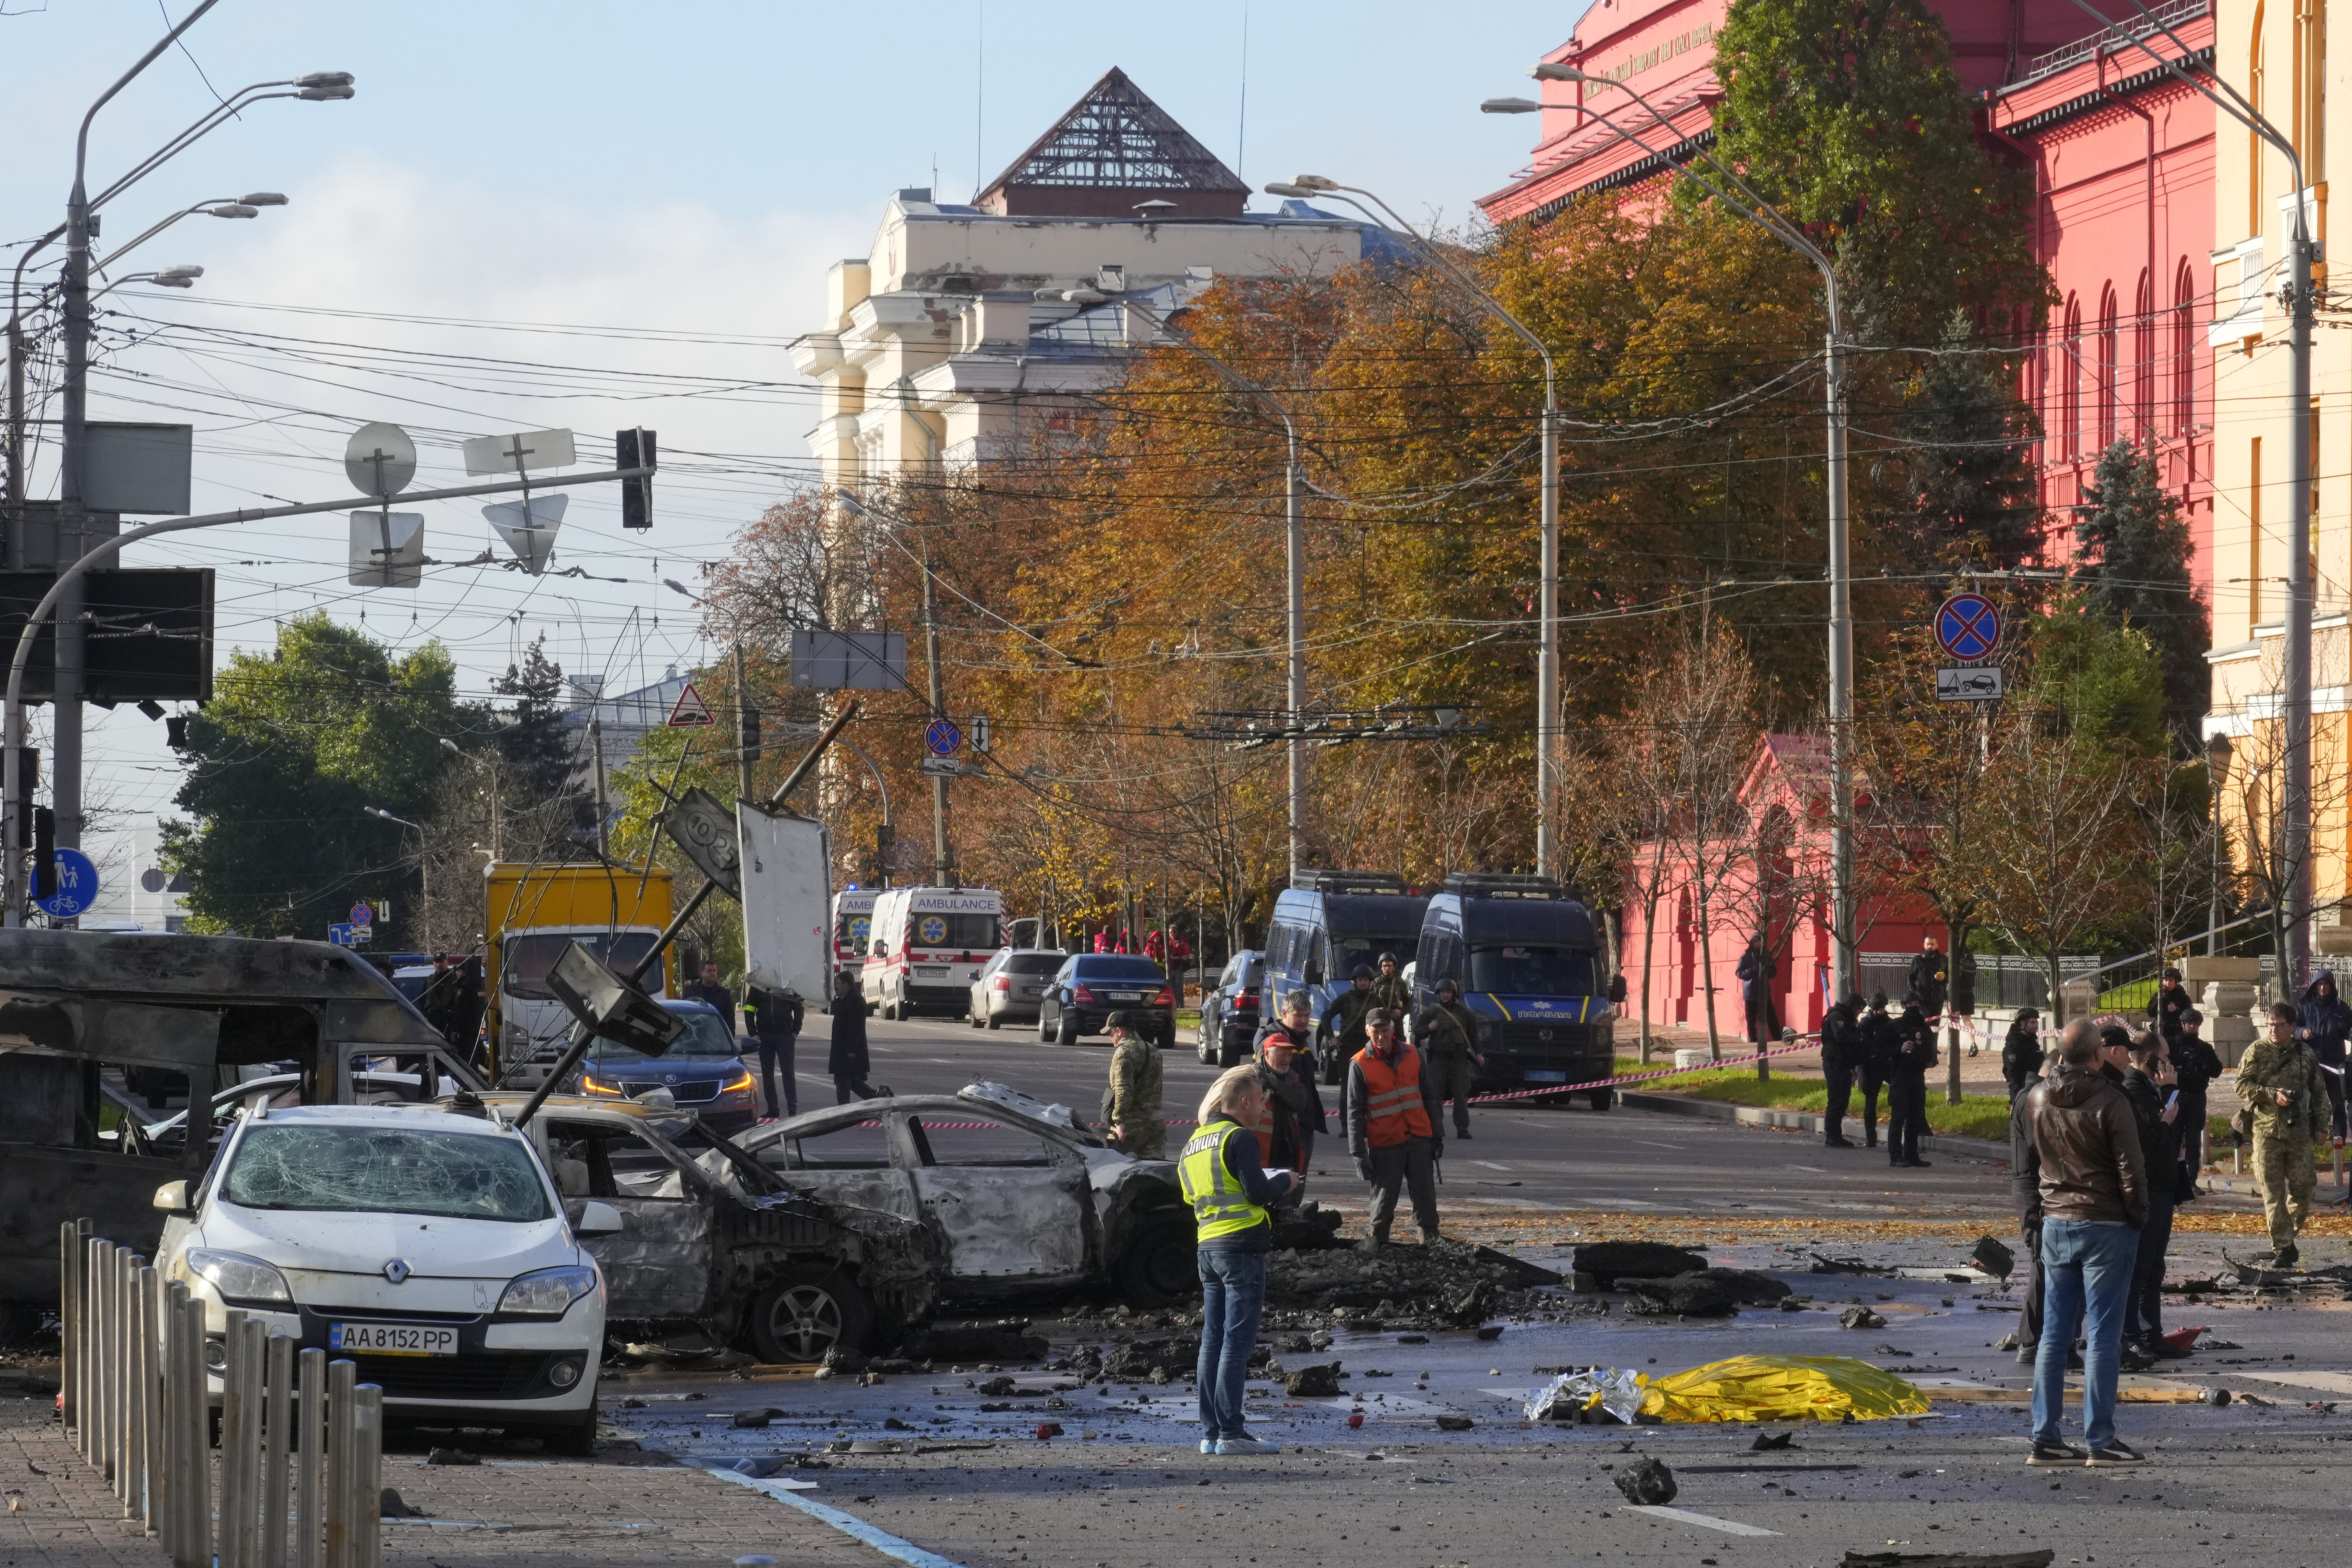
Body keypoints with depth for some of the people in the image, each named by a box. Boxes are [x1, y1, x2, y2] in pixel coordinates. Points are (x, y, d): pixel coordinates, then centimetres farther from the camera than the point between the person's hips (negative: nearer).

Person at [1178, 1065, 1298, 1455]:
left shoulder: (1192, 1144, 16)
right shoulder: (1238, 1139, -10)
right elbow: (1259, 1193, -16)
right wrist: (1284, 1182, 4)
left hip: (1207, 1248, 8)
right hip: (1242, 1247, -8)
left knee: (1213, 1340, 9)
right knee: (1238, 1340, -7)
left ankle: (1211, 1433, 10)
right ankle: (1231, 1433, -9)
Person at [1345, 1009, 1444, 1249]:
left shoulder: (1412, 1055, 8)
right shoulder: (1360, 1065, -2)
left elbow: (1429, 1098, 15)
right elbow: (1355, 1112, -2)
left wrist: (1438, 1136, 12)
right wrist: (1359, 1153, -7)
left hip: (1419, 1139, 3)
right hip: (1384, 1143, -3)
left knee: (1426, 1196, 3)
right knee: (1384, 1199, 1)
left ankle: (1430, 1239, 12)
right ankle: (1377, 1242, 12)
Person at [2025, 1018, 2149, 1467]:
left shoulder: (2038, 1098, 1)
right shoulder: (2110, 1102, -15)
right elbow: (2131, 1170, -13)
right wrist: (2138, 1218, 0)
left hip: (2056, 1224, 5)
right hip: (2105, 1226, -5)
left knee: (2054, 1334, 10)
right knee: (2102, 1335, -2)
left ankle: (2046, 1437, 9)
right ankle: (2100, 1439, -1)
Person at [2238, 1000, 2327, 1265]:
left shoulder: (2305, 1054, 8)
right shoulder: (2257, 1052, 2)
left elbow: (2319, 1091, 17)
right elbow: (2242, 1086, -4)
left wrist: (2319, 1122, 12)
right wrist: (2272, 1095, -15)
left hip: (2299, 1131, 2)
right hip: (2267, 1130, -2)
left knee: (2302, 1188, 3)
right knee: (2272, 1191, -4)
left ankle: (2288, 1236, 22)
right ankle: (2281, 1246, -2)